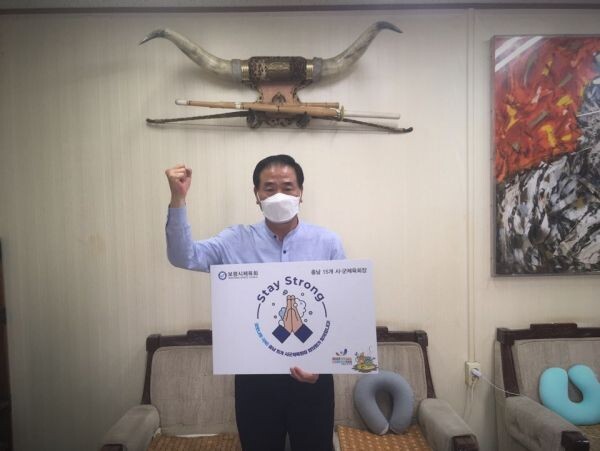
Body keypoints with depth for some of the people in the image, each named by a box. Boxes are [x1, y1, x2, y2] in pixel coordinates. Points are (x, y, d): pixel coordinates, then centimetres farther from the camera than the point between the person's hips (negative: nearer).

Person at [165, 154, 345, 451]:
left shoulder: (328, 243, -4)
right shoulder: (236, 241, -2)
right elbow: (183, 256, -15)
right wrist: (178, 198, -26)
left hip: (312, 373, 0)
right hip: (255, 374, 0)